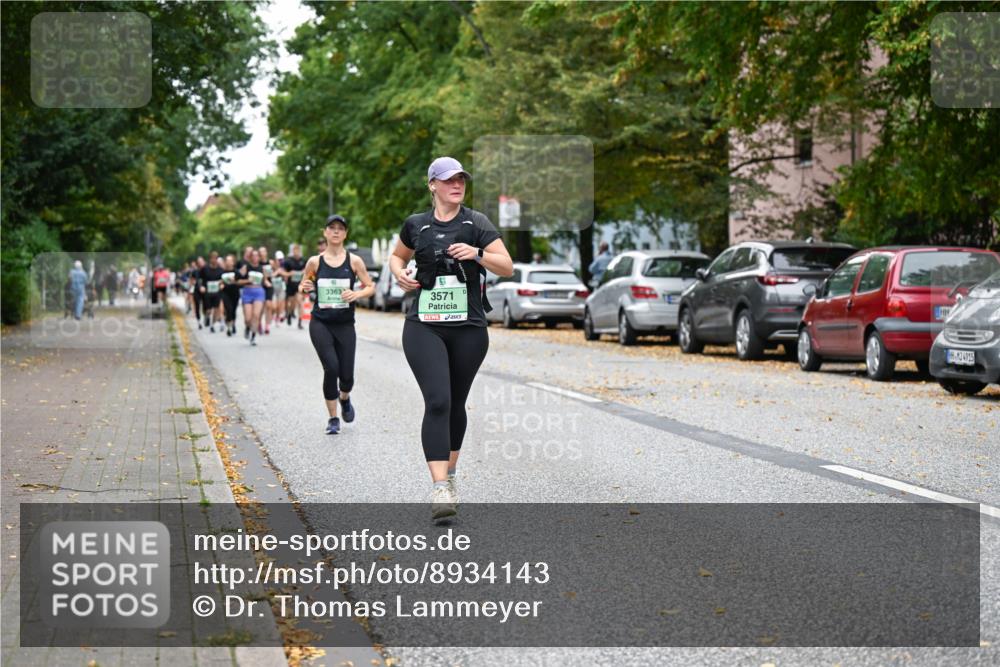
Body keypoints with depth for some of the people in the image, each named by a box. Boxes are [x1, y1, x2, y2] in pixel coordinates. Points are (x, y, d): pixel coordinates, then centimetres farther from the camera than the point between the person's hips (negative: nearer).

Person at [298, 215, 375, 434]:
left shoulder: (354, 261, 0)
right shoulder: (315, 262, 2)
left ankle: (344, 398, 38)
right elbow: (302, 286, 13)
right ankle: (333, 418, 3)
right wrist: (305, 288, -10)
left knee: (346, 375, -1)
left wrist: (356, 294, -16)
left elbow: (370, 287, 4)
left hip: (345, 324, 1)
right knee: (331, 368, -16)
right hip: (320, 323, -1)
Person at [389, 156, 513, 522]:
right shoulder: (416, 225, 6)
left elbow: (508, 268, -4)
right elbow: (397, 256, 24)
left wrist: (478, 254, -21)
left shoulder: (477, 224, 1)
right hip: (424, 326, -1)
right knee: (437, 402, -15)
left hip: (469, 328, 1)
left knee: (456, 403, 13)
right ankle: (440, 488, -21)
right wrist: (400, 273, 2)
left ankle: (450, 474, 33)